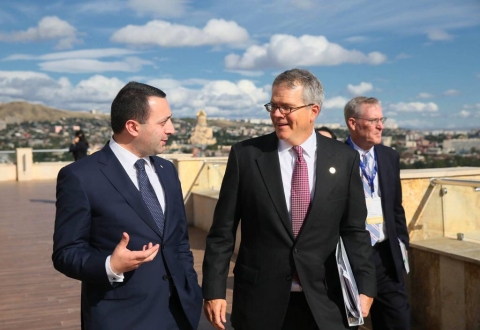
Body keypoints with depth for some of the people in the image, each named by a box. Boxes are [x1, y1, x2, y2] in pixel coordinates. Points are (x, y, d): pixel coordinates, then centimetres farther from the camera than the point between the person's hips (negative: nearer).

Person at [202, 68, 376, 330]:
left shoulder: (344, 159, 0)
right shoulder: (245, 155, -4)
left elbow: (354, 229, 3)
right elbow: (223, 230, -3)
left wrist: (364, 285, -3)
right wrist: (214, 290, -5)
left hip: (323, 300, 1)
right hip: (260, 298, 0)